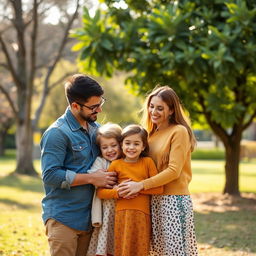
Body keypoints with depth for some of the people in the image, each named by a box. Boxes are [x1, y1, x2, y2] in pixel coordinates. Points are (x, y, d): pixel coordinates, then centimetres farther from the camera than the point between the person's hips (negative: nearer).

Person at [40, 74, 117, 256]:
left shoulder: (95, 128, 11)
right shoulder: (57, 133, -12)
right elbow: (51, 176, -19)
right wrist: (92, 178, -16)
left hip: (88, 218, 7)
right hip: (64, 219, -7)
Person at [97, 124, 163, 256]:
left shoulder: (148, 162, 5)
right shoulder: (116, 164, 5)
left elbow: (159, 188, -1)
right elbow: (100, 192, 4)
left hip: (142, 215, 0)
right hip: (123, 215, 0)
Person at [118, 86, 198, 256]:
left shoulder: (179, 131, -7)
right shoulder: (152, 133, 16)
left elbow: (174, 170, -14)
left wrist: (141, 185, -19)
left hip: (174, 199, -7)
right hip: (154, 200, 7)